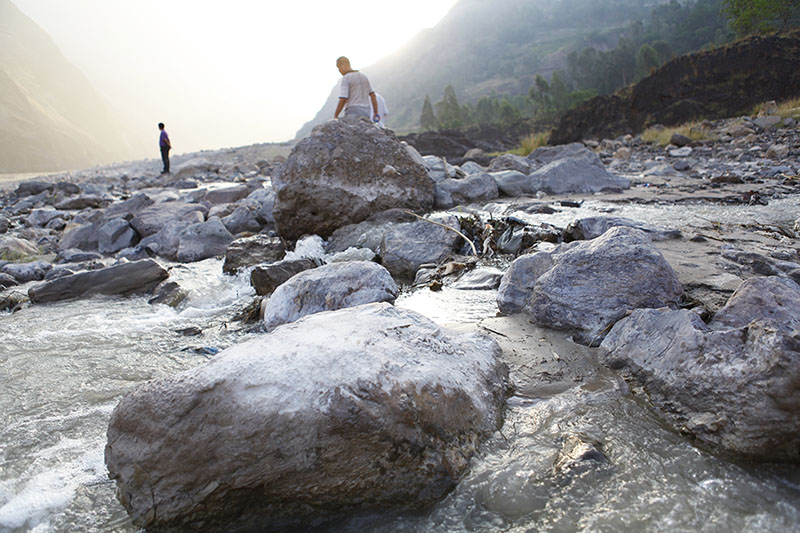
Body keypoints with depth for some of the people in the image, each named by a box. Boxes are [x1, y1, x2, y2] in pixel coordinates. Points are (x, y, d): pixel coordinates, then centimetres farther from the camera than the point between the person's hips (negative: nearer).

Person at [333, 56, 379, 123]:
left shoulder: (345, 78, -10)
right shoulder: (363, 76, 14)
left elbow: (343, 100, -17)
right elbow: (373, 95, 14)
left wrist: (335, 117, -8)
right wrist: (376, 113, 17)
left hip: (353, 113, -7)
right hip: (365, 113, 7)